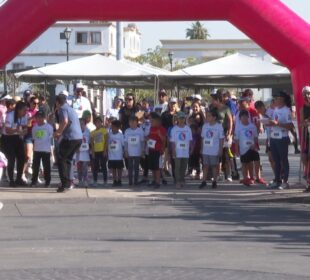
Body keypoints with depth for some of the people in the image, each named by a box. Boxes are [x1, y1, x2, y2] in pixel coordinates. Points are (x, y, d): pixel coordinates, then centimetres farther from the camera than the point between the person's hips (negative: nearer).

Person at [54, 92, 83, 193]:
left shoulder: (62, 109, -5)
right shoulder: (71, 109, 23)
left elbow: (65, 121, -23)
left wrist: (58, 132, -10)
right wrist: (60, 132, 32)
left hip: (70, 138, -8)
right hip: (79, 137, 8)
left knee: (61, 160, 3)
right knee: (68, 159, 21)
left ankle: (65, 183, -3)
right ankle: (68, 182, 18)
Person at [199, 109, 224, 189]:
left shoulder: (219, 126, -8)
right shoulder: (205, 126, 4)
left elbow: (221, 139, -6)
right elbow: (203, 138, 9)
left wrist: (220, 150, -8)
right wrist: (202, 148, 8)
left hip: (215, 151, -4)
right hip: (205, 150, 4)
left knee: (214, 165, 5)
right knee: (205, 165, 7)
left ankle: (214, 182, 13)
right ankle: (204, 181, 10)